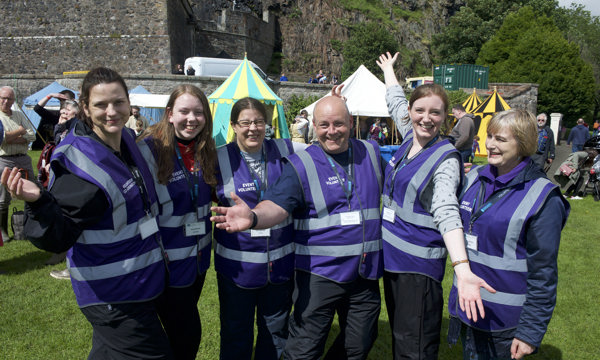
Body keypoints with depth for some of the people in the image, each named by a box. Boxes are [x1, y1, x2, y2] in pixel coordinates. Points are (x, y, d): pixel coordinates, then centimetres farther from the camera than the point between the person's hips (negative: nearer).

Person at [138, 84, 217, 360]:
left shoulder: (204, 151, 3)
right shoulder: (149, 149, -17)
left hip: (198, 258, 6)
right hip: (167, 262, -6)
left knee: (186, 333, 21)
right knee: (187, 336, 4)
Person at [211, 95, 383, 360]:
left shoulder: (372, 154, 5)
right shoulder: (301, 165, -8)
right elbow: (277, 205, -23)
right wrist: (254, 217, -43)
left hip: (366, 272, 4)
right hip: (320, 274, -4)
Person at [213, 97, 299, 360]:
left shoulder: (285, 151, 0)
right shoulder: (219, 158, -6)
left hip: (281, 262, 2)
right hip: (237, 264, -2)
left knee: (276, 332, 20)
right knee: (236, 337, 14)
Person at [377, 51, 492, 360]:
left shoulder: (446, 159, -14)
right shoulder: (409, 139, 5)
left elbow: (446, 212, -26)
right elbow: (395, 101, 24)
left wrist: (462, 269, -40)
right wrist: (388, 69, 40)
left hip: (420, 263, -7)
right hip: (391, 254, 7)